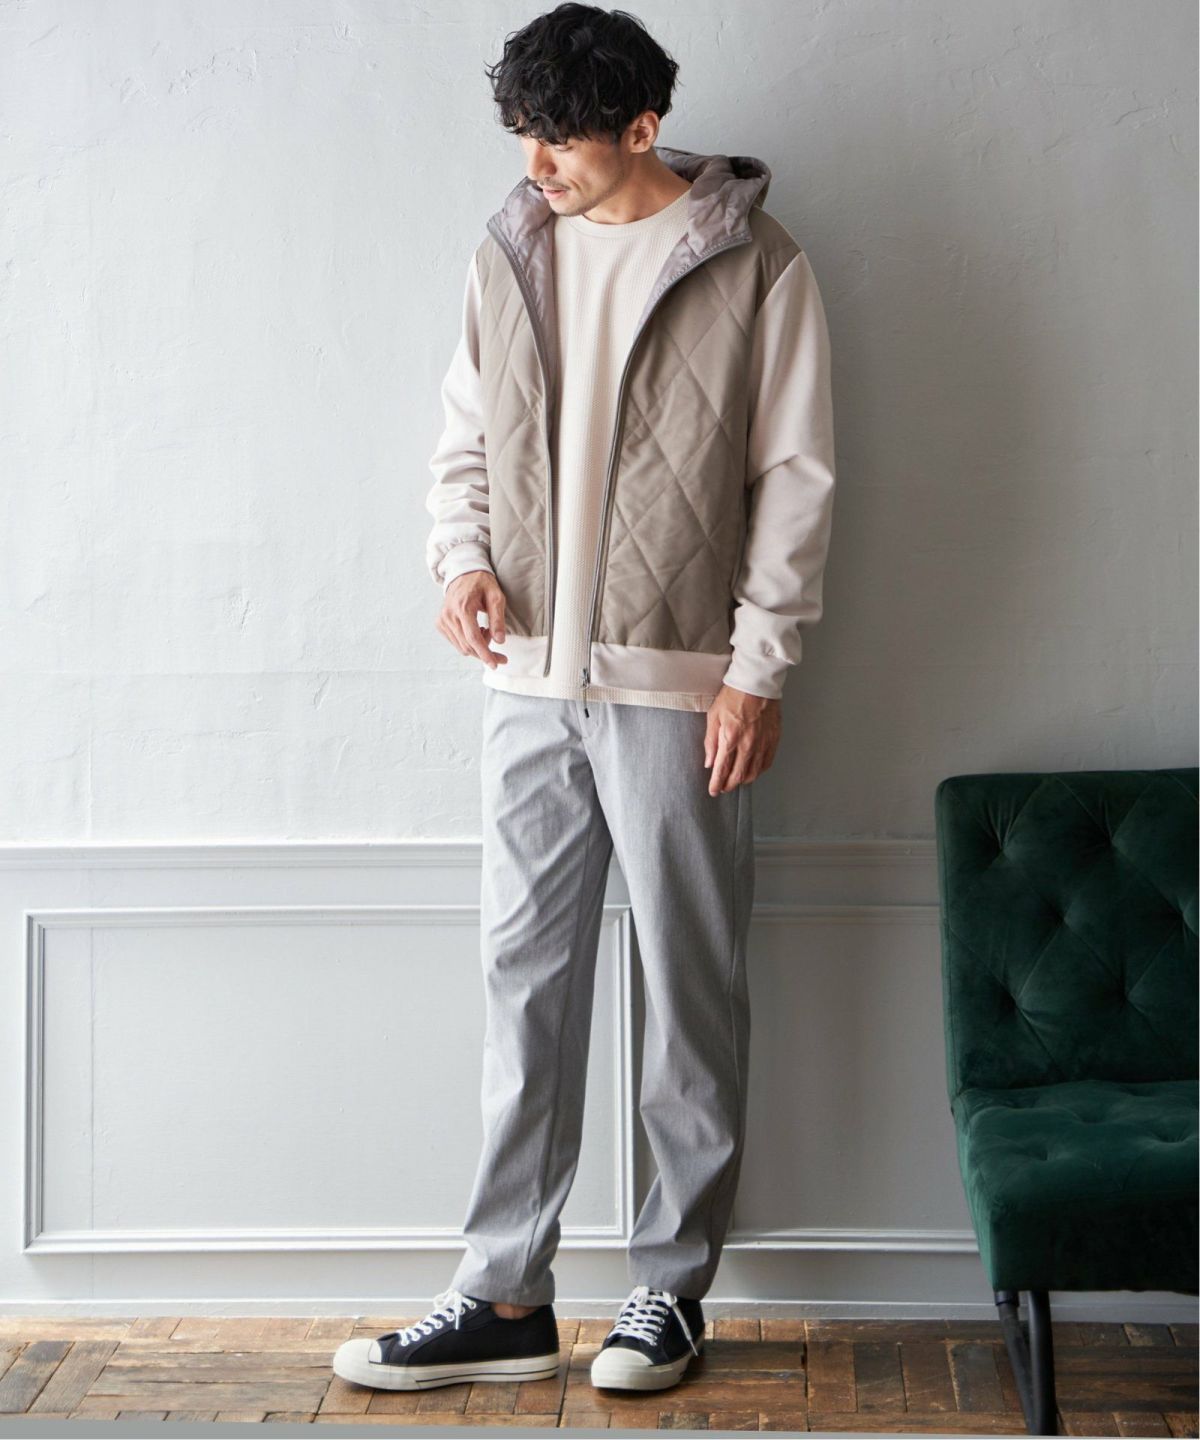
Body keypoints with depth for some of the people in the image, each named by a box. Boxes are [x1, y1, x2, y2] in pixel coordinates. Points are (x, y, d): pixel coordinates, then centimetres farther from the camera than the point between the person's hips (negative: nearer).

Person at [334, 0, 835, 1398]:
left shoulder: (753, 265, -5)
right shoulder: (509, 255, 8)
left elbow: (795, 479, -5)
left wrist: (757, 668, -10)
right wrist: (462, 556, -5)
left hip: (678, 689, -4)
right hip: (530, 681, 4)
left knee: (692, 994, 5)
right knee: (526, 983, 6)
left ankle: (672, 1283, 19)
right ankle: (506, 1296, 14)